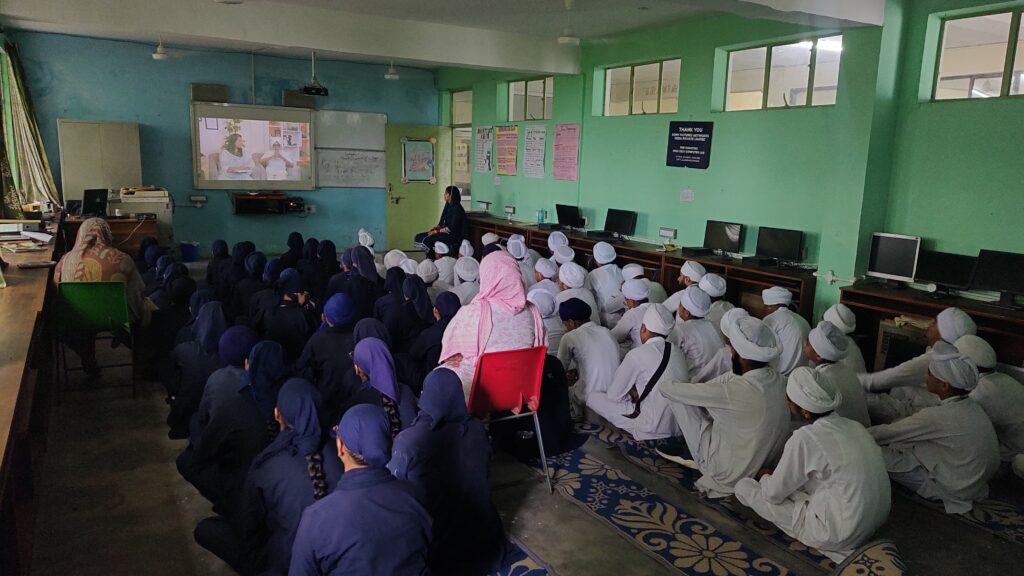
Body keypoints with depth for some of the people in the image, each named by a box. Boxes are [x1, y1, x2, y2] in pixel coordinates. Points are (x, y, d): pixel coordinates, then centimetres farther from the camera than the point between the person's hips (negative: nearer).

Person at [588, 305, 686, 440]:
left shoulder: (637, 355, -15)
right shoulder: (678, 352, 3)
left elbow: (614, 395, -6)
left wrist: (632, 394, 11)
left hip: (653, 431, -7)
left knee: (593, 397, 2)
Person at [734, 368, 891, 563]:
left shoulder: (804, 439, -22)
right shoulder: (854, 426, -1)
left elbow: (773, 494, -10)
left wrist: (765, 477, 13)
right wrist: (777, 474, 20)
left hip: (840, 536, -8)